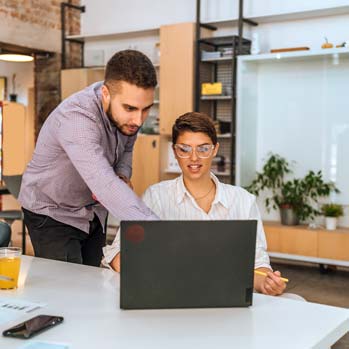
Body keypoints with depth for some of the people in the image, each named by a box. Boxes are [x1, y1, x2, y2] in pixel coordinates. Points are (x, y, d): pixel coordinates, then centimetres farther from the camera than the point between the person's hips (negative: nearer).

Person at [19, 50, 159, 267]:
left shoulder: (128, 111, -13)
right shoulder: (76, 117, -36)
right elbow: (105, 186, -48)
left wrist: (123, 176, -17)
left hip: (94, 211, 6)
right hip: (53, 214, -6)